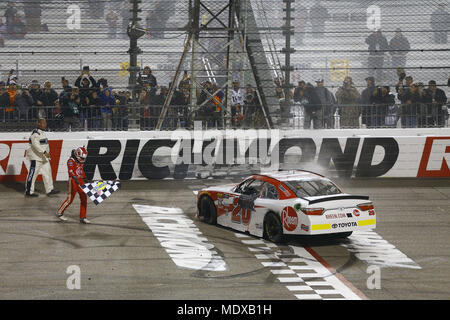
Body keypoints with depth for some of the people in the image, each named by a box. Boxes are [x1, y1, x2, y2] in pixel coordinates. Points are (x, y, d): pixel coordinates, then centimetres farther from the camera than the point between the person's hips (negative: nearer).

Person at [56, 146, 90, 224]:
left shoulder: (81, 162, 13)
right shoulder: (71, 161, -12)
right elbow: (70, 171, -27)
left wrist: (84, 179, 26)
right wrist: (75, 178, -39)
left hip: (80, 181, 8)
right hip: (73, 182, -8)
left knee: (84, 198, 2)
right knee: (70, 199, 0)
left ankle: (82, 217, 8)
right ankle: (59, 212, 21)